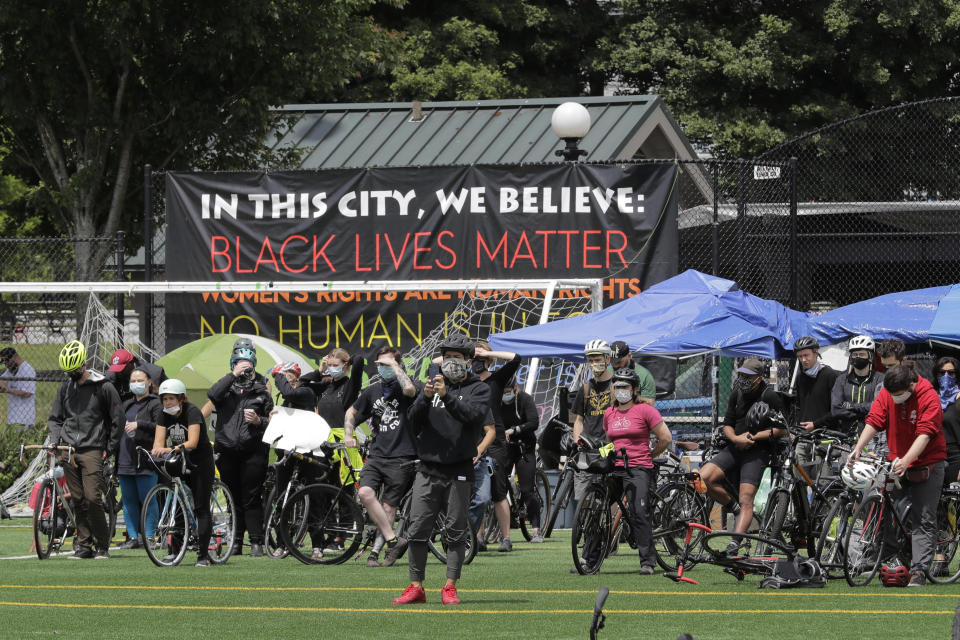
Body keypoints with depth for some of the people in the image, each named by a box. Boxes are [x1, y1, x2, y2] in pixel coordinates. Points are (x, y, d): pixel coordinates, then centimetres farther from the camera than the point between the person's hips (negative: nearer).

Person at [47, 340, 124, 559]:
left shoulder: (103, 387, -2)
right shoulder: (65, 388, 13)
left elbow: (117, 420, 1)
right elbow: (55, 418, 20)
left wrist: (109, 449, -1)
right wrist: (54, 441, 4)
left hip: (92, 449, -5)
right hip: (69, 450, 5)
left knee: (92, 498, -13)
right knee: (78, 500, 4)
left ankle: (102, 545, -2)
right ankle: (83, 545, 9)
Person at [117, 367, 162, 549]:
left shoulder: (155, 404, 0)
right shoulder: (126, 403, 20)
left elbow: (160, 427, -12)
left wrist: (138, 424, -19)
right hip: (125, 459, 7)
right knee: (128, 501, 7)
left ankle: (149, 536, 0)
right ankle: (133, 537, 12)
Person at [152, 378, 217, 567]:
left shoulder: (192, 412, -19)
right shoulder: (165, 415, -2)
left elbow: (192, 442, -31)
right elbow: (159, 441, -11)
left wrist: (172, 449, -46)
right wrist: (157, 450, -35)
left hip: (200, 463, -5)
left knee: (201, 508, -8)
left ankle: (203, 555, -8)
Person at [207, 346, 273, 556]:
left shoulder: (261, 392, 13)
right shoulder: (226, 389, 13)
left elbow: (273, 421, 13)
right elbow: (213, 394, -11)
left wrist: (259, 421, -9)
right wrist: (233, 375, -12)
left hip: (253, 451, -2)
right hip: (227, 451, 2)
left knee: (252, 498, -6)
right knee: (234, 499, 5)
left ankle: (256, 542, -4)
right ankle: (236, 541, 11)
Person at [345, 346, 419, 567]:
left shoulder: (402, 388, -2)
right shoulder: (372, 391, 13)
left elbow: (410, 389, -28)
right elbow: (352, 412, 28)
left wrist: (394, 364, -17)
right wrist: (348, 434, 11)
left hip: (400, 457, -4)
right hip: (377, 455, 4)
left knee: (388, 507, -4)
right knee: (365, 493, -20)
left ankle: (375, 552, 5)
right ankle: (392, 540, -15)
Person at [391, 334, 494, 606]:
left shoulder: (478, 389, 6)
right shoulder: (433, 384, 15)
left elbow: (474, 415, -14)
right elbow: (413, 419, 4)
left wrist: (447, 396, -25)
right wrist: (425, 398, -14)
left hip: (459, 470, -3)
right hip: (428, 469, 3)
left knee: (456, 531, -1)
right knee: (417, 529, -2)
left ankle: (450, 587, 4)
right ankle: (416, 586, 3)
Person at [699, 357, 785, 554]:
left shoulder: (771, 397, -7)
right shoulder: (737, 394, 10)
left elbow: (782, 429, -8)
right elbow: (727, 424, 12)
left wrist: (754, 437, -14)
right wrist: (735, 438, -10)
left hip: (757, 452, -6)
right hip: (734, 448, 6)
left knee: (746, 500, -15)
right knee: (703, 478, -14)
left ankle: (735, 543, -22)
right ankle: (735, 507, 6)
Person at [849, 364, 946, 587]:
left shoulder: (929, 397, -17)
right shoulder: (887, 394, -3)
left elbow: (925, 434, -24)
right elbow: (873, 421, -8)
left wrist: (906, 461, -36)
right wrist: (857, 449, -23)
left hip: (927, 463, -5)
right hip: (898, 462, 5)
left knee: (923, 521, -9)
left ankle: (919, 570, -12)